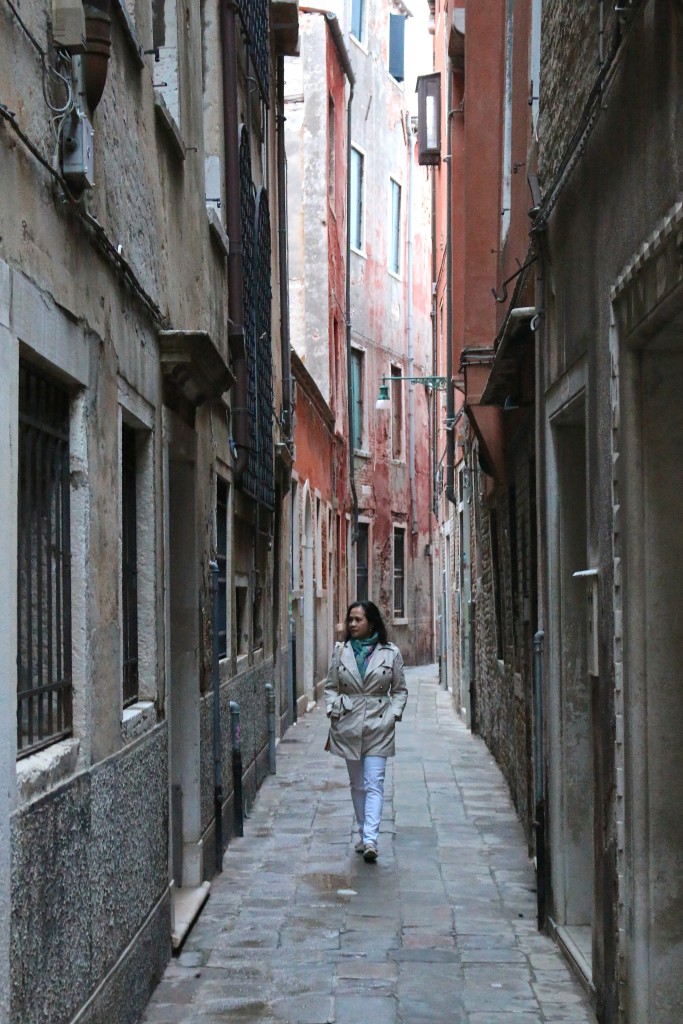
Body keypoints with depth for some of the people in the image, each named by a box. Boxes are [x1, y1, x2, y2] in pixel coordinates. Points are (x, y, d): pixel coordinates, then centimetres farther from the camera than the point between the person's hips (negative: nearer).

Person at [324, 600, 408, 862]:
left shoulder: (390, 653, -1)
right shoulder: (340, 651, 4)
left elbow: (400, 690, 7)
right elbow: (331, 687, 10)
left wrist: (393, 714, -6)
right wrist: (333, 710, -5)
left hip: (379, 726, -3)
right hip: (348, 725, 3)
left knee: (374, 784, -10)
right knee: (357, 784, 12)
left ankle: (370, 840, -17)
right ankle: (364, 834, 24)